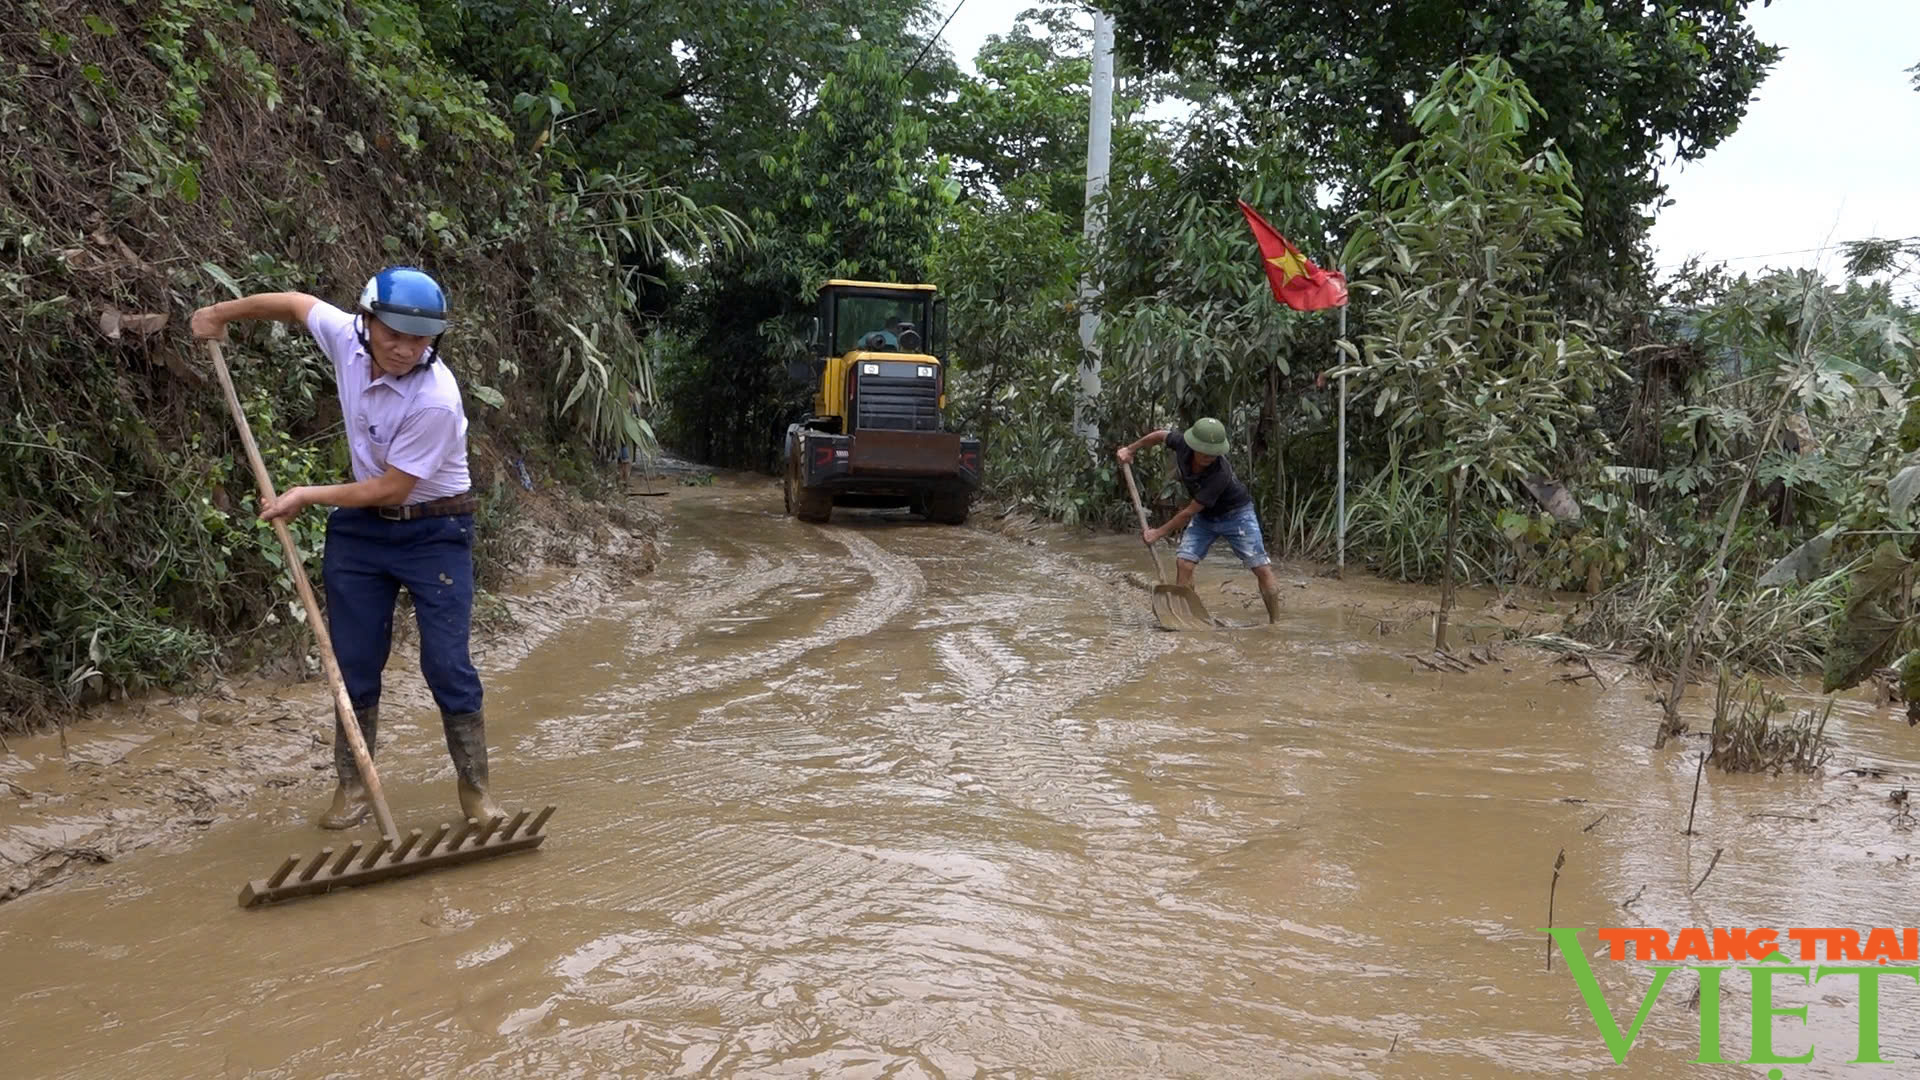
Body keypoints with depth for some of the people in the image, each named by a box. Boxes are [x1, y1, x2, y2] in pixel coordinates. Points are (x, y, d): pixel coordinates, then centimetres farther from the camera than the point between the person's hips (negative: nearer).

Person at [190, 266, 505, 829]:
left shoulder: (435, 399, -28)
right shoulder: (346, 338, -11)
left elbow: (393, 488, -21)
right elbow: (297, 302, 12)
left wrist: (308, 496, -13)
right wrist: (222, 311, 22)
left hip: (434, 533, -5)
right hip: (362, 529, 6)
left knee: (447, 663, -7)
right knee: (354, 661, 7)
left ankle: (474, 786, 6)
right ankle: (353, 785, 19)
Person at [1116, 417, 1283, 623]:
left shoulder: (1220, 474, -38)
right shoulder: (1182, 443, -24)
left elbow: (1189, 512, -29)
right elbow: (1161, 435, 2)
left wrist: (1159, 533, -19)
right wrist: (1130, 449, 7)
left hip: (1236, 514, -5)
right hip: (1204, 516, 5)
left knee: (1262, 569, -11)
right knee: (1185, 563, -9)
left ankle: (1275, 623, -2)